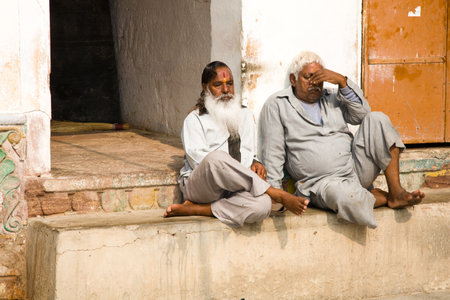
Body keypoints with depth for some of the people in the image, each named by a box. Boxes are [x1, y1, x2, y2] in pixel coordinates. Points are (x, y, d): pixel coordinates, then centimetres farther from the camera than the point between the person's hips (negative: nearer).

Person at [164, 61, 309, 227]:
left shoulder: (245, 115, 25)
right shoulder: (195, 119, 8)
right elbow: (197, 159, -5)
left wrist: (254, 164, -4)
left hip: (233, 188, 4)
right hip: (198, 186, -4)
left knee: (262, 205, -34)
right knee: (217, 157, -40)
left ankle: (195, 209, -25)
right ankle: (278, 195, -28)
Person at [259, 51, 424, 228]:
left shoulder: (332, 99, 21)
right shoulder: (276, 105, 6)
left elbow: (362, 113, 5)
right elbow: (273, 153, 0)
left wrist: (342, 81, -5)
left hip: (356, 166, 6)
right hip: (322, 182, -5)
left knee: (377, 120, -14)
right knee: (348, 200, -40)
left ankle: (396, 193, -14)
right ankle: (383, 198, -6)